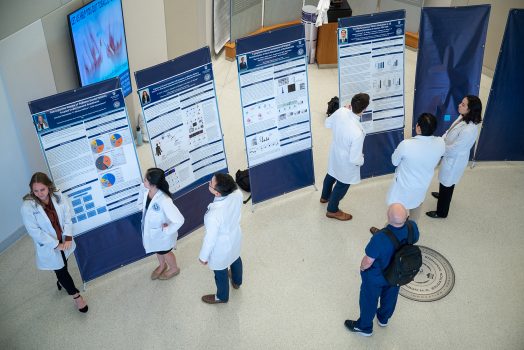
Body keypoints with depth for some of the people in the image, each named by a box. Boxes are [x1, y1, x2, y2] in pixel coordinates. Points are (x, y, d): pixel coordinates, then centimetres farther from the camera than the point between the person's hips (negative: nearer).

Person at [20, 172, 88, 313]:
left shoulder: (58, 196, -15)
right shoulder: (27, 207, -25)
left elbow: (67, 217, -10)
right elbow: (34, 231, -23)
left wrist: (68, 238, -20)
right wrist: (56, 244, -21)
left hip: (64, 240, 4)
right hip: (48, 246, -4)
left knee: (63, 265, 27)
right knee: (61, 270, 6)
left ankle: (61, 282, 59)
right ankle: (76, 295, 27)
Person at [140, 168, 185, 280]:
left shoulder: (164, 200, -42)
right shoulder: (147, 192, -19)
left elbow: (179, 220, -41)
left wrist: (167, 230, -28)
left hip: (161, 233, -6)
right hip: (151, 231, 6)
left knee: (165, 252, 24)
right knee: (157, 250, 33)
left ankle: (174, 269, 54)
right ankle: (162, 265, 63)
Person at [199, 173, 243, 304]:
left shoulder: (214, 215, -42)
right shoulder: (237, 194, -28)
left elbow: (210, 238, -25)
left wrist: (203, 256, -10)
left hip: (222, 246, -5)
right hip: (235, 235, 6)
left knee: (220, 272, 25)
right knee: (235, 259, 35)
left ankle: (222, 297, 53)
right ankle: (237, 282, 65)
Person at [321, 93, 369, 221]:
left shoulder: (341, 111, -25)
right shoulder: (358, 133, -43)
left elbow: (328, 123, -2)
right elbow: (354, 159, -32)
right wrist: (361, 160, -8)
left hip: (335, 153, 7)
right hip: (346, 163, -7)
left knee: (331, 175, 34)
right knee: (342, 185, 22)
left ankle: (325, 196, 63)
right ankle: (332, 210, 46)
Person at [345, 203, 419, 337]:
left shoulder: (380, 239, -44)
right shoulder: (412, 227, -29)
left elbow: (368, 261, -28)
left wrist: (362, 267, -5)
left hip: (376, 277, -5)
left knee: (369, 300, 24)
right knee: (390, 295, 33)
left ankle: (365, 327, 49)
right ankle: (384, 318, 61)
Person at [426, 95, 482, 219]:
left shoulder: (469, 130, -38)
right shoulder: (463, 118, -11)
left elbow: (452, 149, -30)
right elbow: (449, 132, 5)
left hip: (454, 161, -8)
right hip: (450, 157, 8)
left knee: (447, 184, 14)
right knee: (445, 182, 34)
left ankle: (441, 212, 37)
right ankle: (442, 195, 64)